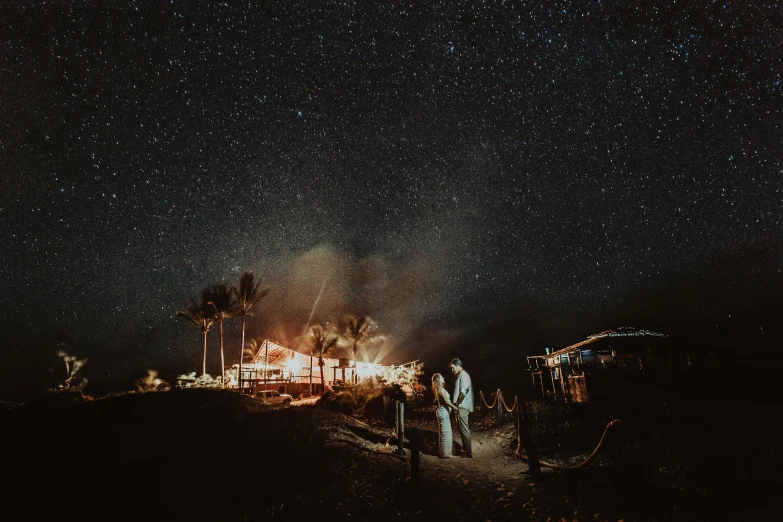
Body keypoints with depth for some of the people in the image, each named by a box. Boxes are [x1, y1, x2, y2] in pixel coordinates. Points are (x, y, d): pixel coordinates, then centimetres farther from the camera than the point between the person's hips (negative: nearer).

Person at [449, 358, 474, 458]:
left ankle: (468, 453, -2)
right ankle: (465, 449, 23)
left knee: (464, 429, -7)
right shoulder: (459, 376, 18)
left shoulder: (464, 375, -12)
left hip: (462, 407, -10)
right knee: (461, 428, 15)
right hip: (460, 407, 10)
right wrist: (456, 404, 10)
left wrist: (456, 403, -13)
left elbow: (463, 392, -21)